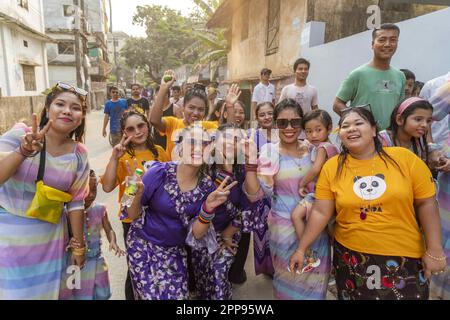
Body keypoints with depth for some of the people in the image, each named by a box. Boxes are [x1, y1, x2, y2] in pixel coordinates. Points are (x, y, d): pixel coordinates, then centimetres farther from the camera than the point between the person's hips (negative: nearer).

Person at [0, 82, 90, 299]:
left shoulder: (79, 154, -4)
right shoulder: (19, 134, -11)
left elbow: (76, 202, 1)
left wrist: (78, 245, 4)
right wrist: (23, 152, -35)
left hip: (49, 240, 2)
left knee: (47, 291, 14)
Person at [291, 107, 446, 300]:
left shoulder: (404, 157, -7)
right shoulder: (331, 167, -7)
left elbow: (426, 203, -3)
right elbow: (320, 213, -6)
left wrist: (434, 250, -3)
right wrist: (302, 249, -8)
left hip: (405, 257, 0)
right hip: (352, 256, 1)